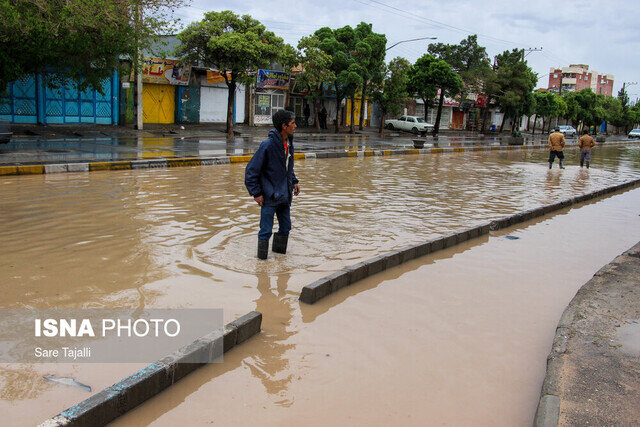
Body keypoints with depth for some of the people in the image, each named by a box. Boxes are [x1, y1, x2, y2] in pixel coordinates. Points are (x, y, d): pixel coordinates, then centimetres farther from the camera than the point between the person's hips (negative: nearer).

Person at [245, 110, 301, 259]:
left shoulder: (289, 143, 4)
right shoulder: (268, 145, -19)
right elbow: (251, 171, -14)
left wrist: (294, 181, 12)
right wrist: (256, 193, -14)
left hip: (284, 196, 7)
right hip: (269, 196, -7)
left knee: (286, 227, 14)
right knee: (266, 230, 0)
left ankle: (279, 250, 34)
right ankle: (262, 257, 17)